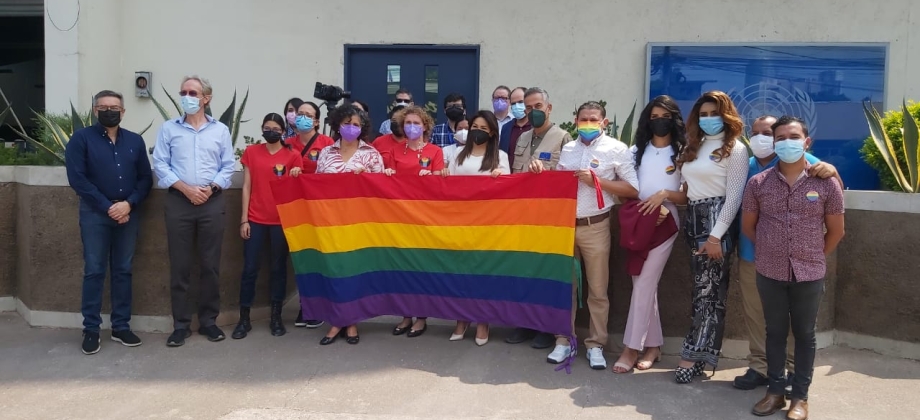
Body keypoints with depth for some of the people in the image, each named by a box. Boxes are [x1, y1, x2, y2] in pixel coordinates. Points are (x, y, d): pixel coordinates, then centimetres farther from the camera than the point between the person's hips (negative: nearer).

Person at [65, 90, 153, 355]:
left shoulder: (135, 141, 10)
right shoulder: (81, 138, 0)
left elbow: (145, 178, 6)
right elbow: (77, 178, -9)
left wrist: (129, 204, -10)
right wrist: (107, 207, -13)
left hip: (128, 212, 3)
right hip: (95, 213, -3)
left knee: (123, 271, 8)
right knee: (94, 271, 1)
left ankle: (121, 327, 16)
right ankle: (91, 330, 10)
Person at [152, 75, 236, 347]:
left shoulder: (220, 130, 9)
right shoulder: (169, 129, 8)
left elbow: (228, 166, 4)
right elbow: (160, 165, 1)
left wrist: (210, 188, -11)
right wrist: (185, 188, -11)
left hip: (212, 202, 0)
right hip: (179, 202, 0)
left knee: (211, 265, 4)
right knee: (179, 265, 2)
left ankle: (208, 320, 15)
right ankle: (181, 324, 10)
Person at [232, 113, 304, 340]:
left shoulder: (292, 156, 3)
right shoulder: (251, 152, 6)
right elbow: (246, 187, 5)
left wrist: (296, 177, -17)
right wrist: (244, 219, 0)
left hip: (281, 220, 0)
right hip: (255, 219, 1)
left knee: (278, 267, 7)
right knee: (250, 268, 2)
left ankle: (276, 317, 16)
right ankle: (244, 319, 11)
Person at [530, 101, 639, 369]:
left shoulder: (617, 149, -2)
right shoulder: (567, 149, 11)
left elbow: (633, 190, -6)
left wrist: (596, 181, -14)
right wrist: (541, 171, -3)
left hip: (595, 226, -3)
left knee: (597, 289, 4)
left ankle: (596, 345, 16)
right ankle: (564, 341, 19)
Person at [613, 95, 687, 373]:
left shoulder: (682, 152, 1)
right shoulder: (637, 150, 11)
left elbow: (688, 196, -2)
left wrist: (665, 194, -19)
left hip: (664, 223, -4)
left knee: (644, 284, -9)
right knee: (644, 285, 7)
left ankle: (631, 347, -3)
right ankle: (653, 345, 17)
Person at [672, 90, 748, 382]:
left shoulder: (735, 149, -4)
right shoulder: (693, 148, 17)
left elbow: (734, 197, -11)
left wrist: (716, 236, -16)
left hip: (717, 221, -7)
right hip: (694, 220, 7)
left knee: (710, 289, -4)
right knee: (703, 287, 8)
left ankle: (692, 356, 0)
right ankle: (701, 354, 12)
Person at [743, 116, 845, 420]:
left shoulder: (826, 184, -5)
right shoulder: (758, 183, -3)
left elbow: (836, 231, 5)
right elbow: (748, 226, 8)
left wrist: (814, 257, 7)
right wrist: (770, 251, 7)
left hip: (810, 274, -1)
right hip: (769, 272, 1)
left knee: (805, 334, 9)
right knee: (775, 332, 11)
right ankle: (776, 390, 23)